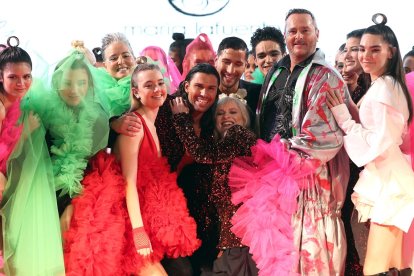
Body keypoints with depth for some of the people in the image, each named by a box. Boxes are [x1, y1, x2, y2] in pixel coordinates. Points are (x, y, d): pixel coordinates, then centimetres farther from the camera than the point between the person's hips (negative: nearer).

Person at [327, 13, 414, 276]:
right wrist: (350, 111, 12)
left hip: (387, 183, -10)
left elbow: (378, 142, -18)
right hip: (389, 180, 10)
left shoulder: (382, 87, -14)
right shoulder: (388, 85, 17)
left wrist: (344, 119, -14)